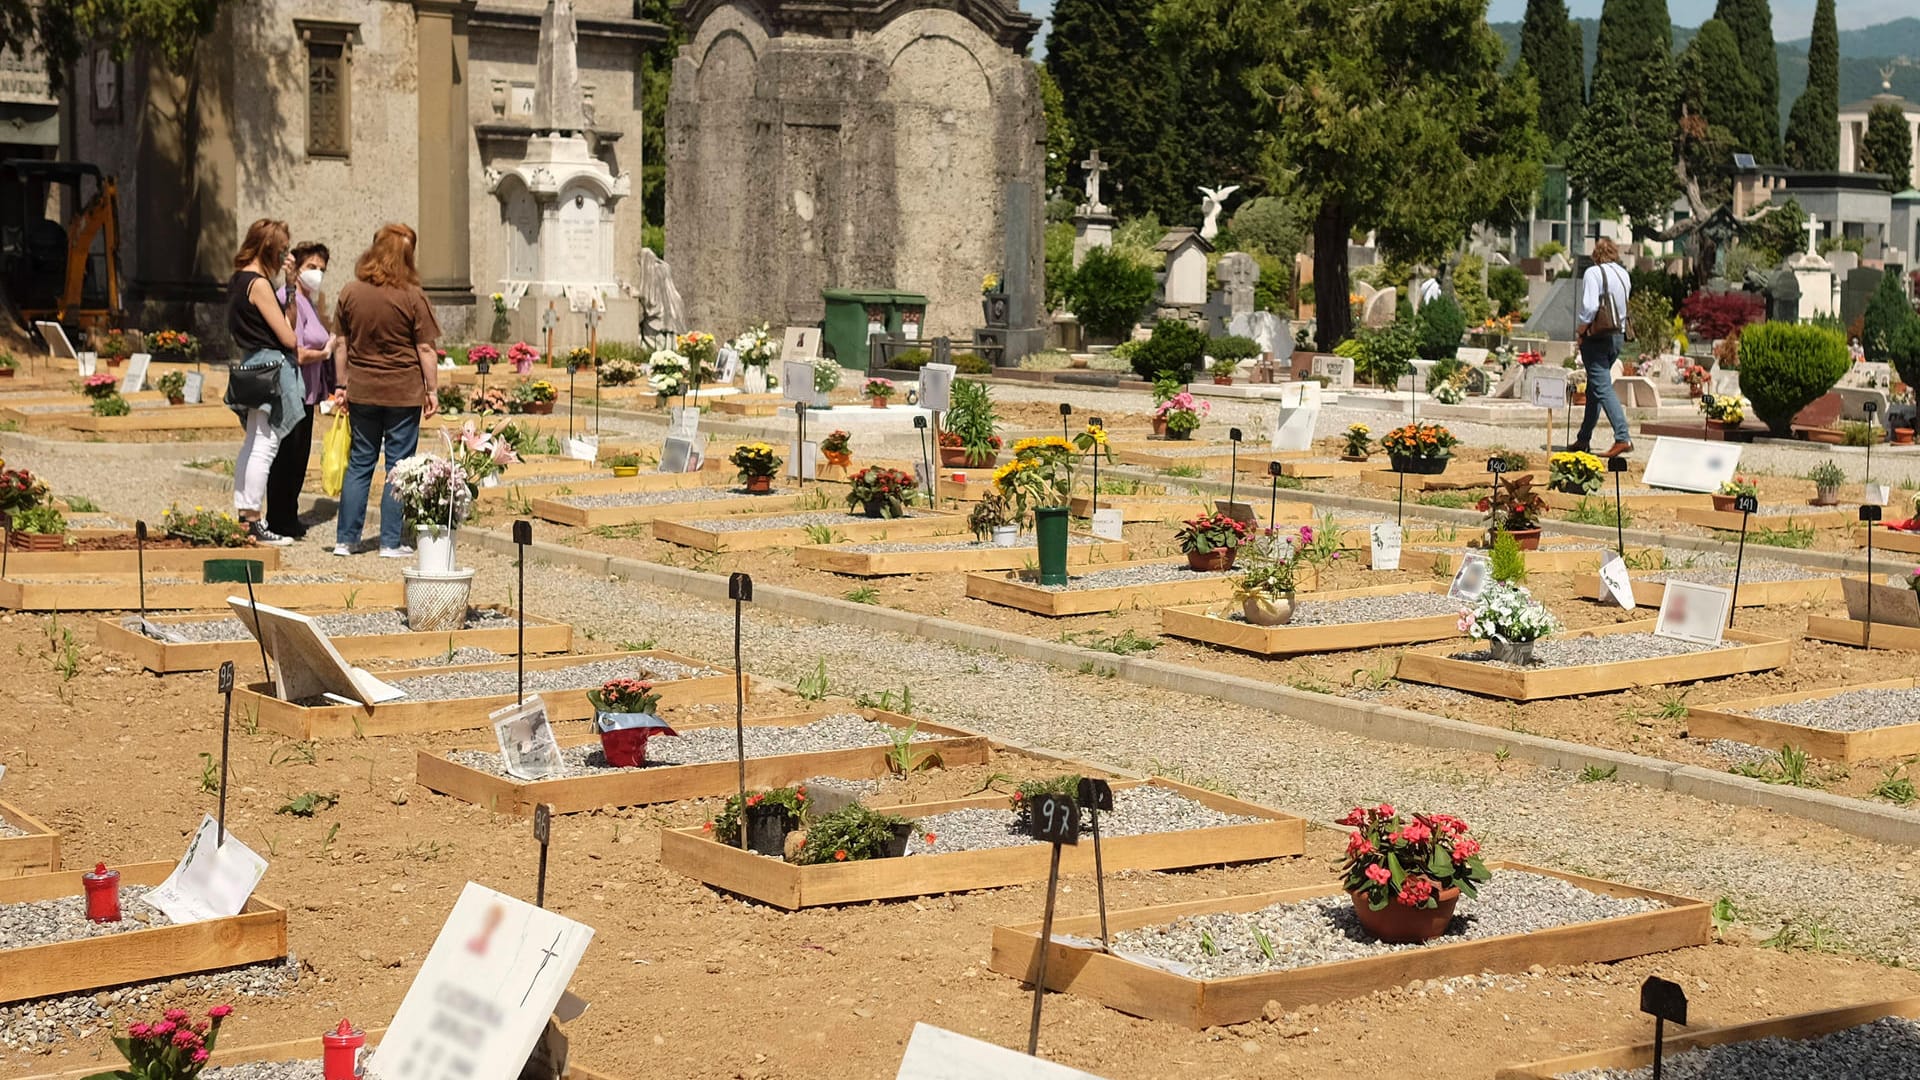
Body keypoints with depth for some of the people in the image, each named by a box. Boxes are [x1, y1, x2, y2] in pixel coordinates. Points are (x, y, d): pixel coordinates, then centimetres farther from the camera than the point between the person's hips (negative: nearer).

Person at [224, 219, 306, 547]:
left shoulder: (238, 280, 15)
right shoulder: (259, 284, -14)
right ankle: (253, 523, -6)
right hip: (271, 368, -10)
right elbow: (287, 337, -14)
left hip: (251, 366, 10)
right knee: (264, 445, -7)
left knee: (252, 444, 15)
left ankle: (242, 516, 19)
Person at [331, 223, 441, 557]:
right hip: (404, 392, -3)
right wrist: (432, 390, 0)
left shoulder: (350, 293, 1)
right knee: (399, 466, 4)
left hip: (361, 391, 3)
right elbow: (425, 349, -7)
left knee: (359, 463, 12)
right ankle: (392, 542, 6)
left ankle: (345, 539, 13)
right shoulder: (412, 297, -9)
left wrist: (341, 385, 14)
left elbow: (342, 345, 6)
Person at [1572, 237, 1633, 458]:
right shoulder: (1623, 274, 10)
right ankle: (1584, 439, 23)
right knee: (1594, 389, 17)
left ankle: (1622, 438, -22)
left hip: (1597, 337, -8)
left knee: (1602, 388, -11)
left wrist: (1580, 332, -8)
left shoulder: (1593, 273, -12)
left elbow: (1589, 307, -22)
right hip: (1618, 336, 8)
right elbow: (1623, 305, 13)